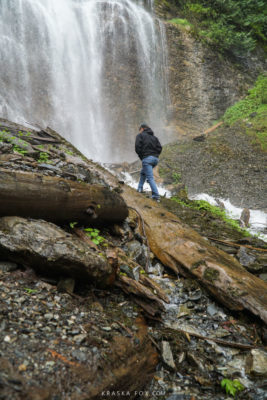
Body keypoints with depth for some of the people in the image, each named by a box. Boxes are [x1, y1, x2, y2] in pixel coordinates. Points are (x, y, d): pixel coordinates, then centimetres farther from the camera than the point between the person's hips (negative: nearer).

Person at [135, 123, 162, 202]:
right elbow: (159, 148, 9)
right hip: (155, 159, 7)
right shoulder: (154, 137, 22)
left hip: (147, 159, -7)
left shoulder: (140, 135, 5)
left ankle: (156, 196, -16)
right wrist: (155, 155, 13)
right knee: (143, 173, 28)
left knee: (150, 178, -9)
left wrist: (141, 157, 4)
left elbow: (137, 147, -8)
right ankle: (140, 188, 27)